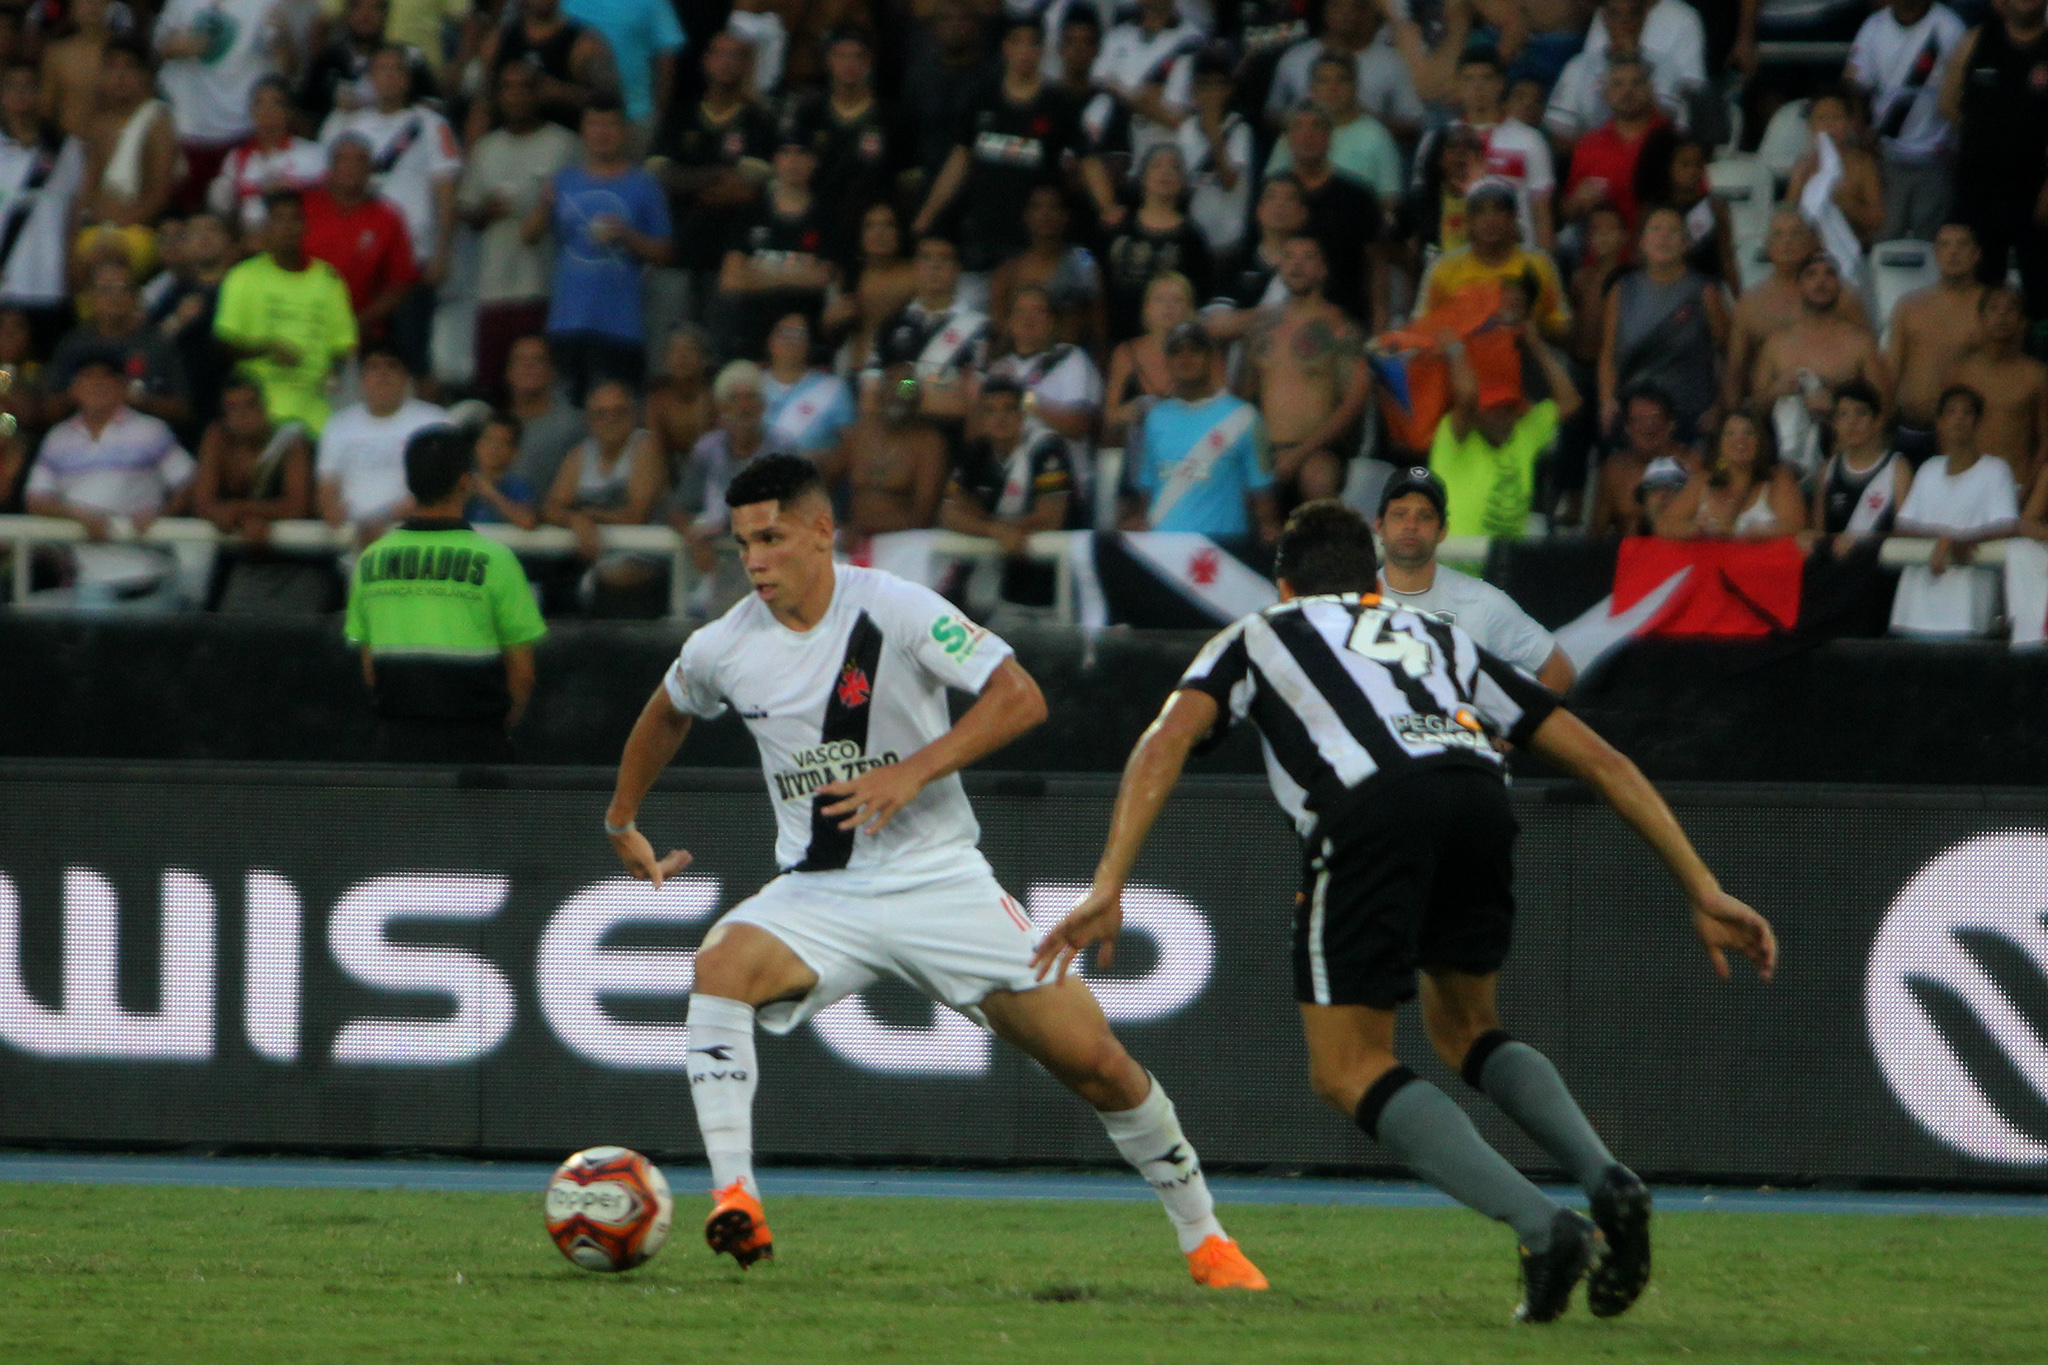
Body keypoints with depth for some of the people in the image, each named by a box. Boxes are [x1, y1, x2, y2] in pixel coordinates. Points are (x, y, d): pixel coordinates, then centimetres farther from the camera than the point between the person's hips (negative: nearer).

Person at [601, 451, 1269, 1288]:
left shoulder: (893, 611, -13)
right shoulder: (722, 651, -1)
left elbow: (1020, 698, -17)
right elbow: (667, 715, 23)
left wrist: (915, 771, -26)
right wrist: (621, 824, 27)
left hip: (939, 881, -2)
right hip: (819, 896, 2)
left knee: (1093, 1060, -4)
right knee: (720, 966, -31)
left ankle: (1203, 1235, 16)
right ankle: (734, 1199, -35)